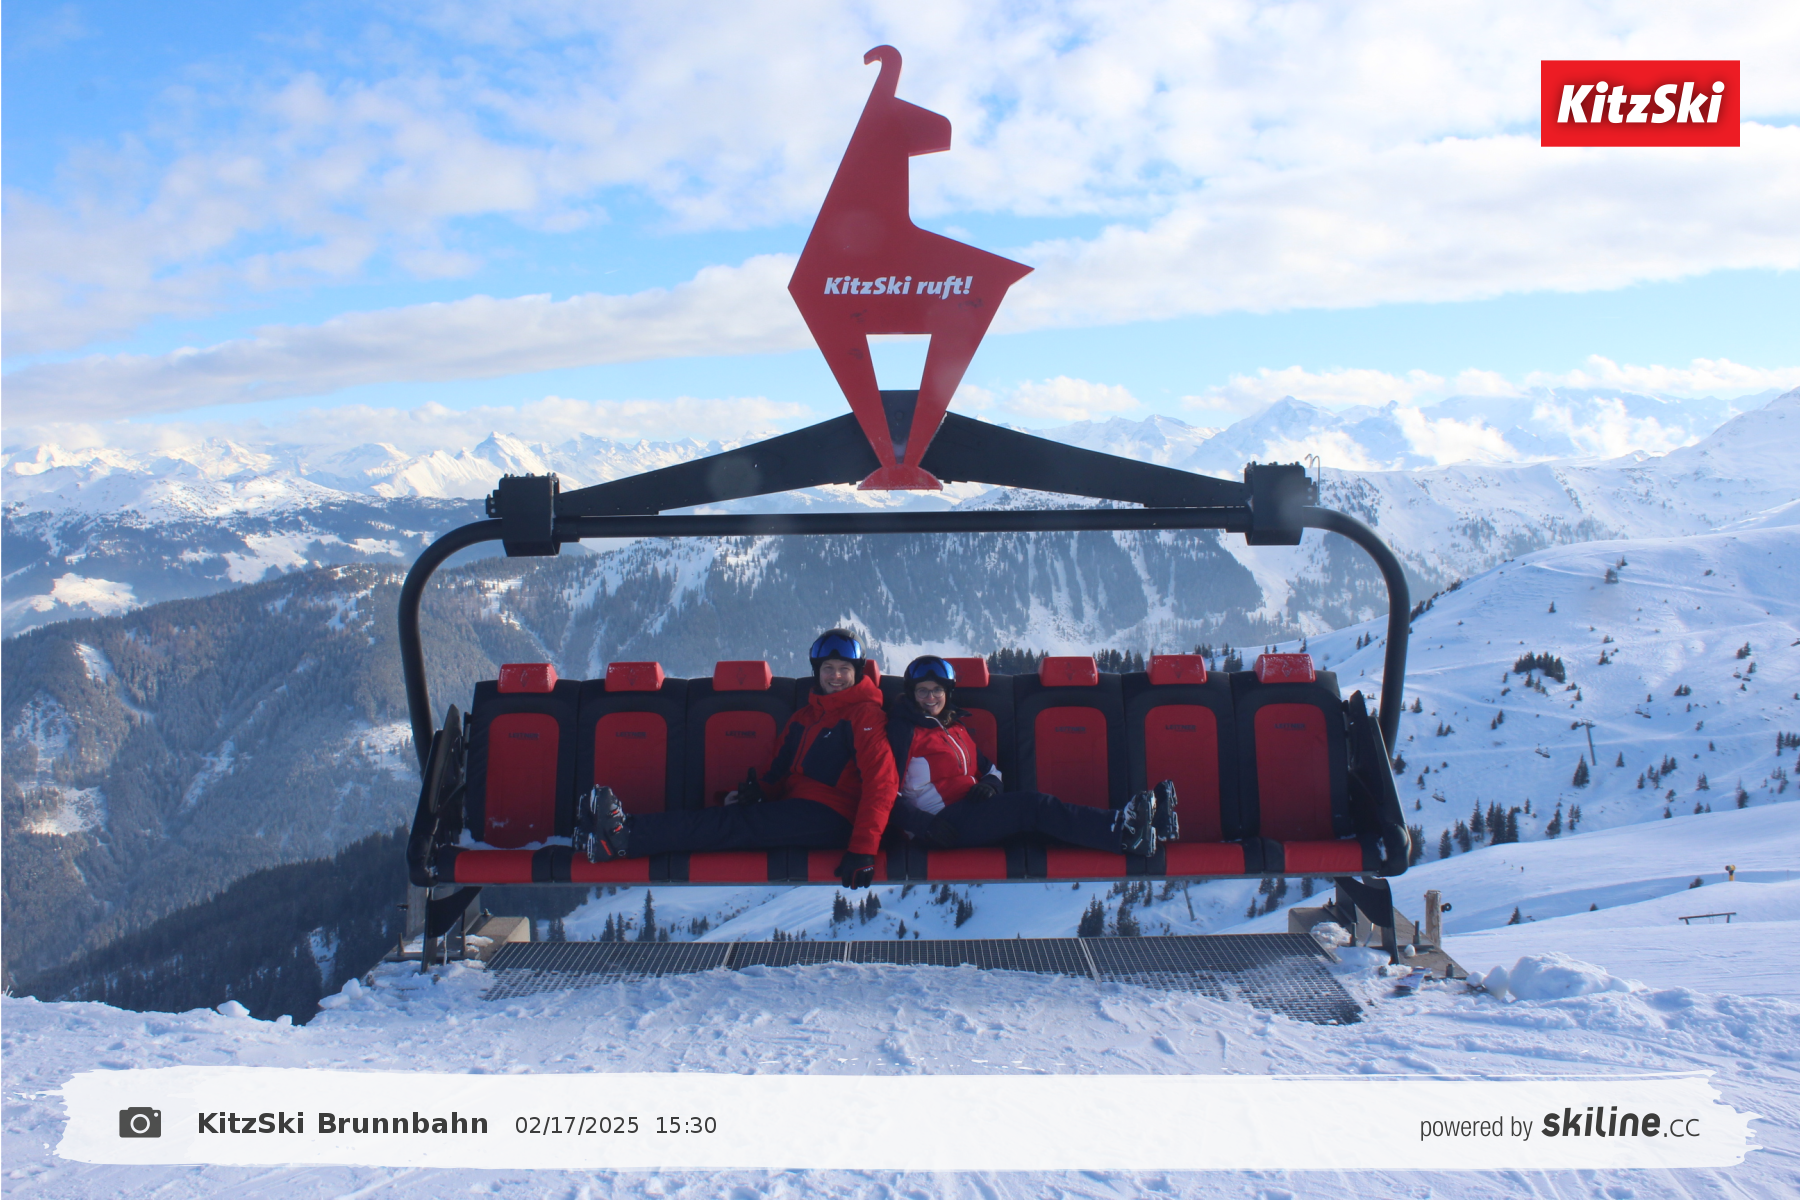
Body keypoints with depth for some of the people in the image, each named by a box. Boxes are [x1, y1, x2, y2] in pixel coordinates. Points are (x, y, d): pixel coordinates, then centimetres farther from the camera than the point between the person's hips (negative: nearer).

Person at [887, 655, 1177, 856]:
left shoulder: (955, 726, 24)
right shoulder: (903, 731, 1)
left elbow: (987, 768, 27)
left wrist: (990, 783, 3)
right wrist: (923, 824, -21)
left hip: (969, 810, 7)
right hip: (945, 822, -7)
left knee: (1034, 810, -17)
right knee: (1032, 806, -26)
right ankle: (1125, 832, -40)